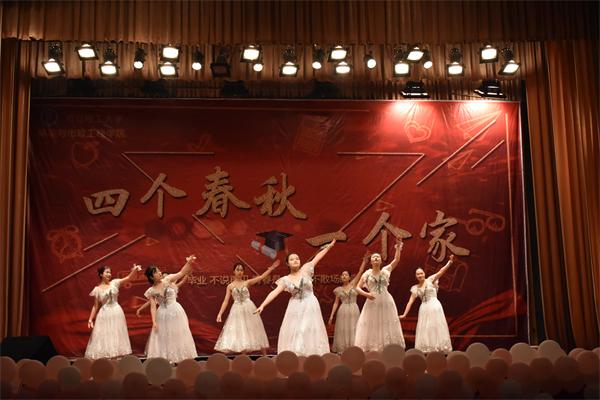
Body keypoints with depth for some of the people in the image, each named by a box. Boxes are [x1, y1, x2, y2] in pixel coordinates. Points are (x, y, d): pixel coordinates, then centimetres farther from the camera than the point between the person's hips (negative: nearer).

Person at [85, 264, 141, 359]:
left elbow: (128, 278, -10)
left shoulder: (114, 283, 2)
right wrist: (90, 319, -2)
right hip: (105, 315, -1)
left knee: (117, 336, 6)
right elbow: (95, 306, 4)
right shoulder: (97, 289, 0)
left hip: (116, 313, 1)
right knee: (105, 338, 0)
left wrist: (134, 270, -29)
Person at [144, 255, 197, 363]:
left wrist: (188, 263, -28)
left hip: (175, 311, 0)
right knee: (163, 337, 6)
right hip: (162, 314, 1)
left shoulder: (168, 280, -4)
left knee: (178, 335, 6)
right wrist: (154, 321, -13)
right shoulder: (151, 291, -3)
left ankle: (180, 359, 15)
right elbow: (153, 307, -4)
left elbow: (181, 273, -13)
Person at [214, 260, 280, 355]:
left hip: (249, 309, 0)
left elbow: (261, 277, -1)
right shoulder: (230, 286, 6)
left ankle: (264, 355, 9)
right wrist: (220, 314, -6)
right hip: (237, 310, 0)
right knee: (240, 333, 1)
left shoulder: (247, 283, 5)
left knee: (253, 331, 4)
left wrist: (272, 268, -8)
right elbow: (226, 301, 4)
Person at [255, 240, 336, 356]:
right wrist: (262, 305, -16)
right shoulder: (285, 279, 1)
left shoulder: (305, 269, -1)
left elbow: (317, 257, 0)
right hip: (295, 308, 1)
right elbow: (274, 292, -6)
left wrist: (329, 246, 0)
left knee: (310, 332, 2)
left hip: (310, 306, -1)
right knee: (293, 333, 1)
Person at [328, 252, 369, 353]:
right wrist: (331, 316, 3)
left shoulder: (353, 284, 4)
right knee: (343, 330, 0)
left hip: (354, 310, 0)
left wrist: (364, 261, -14)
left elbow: (360, 272, -4)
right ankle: (342, 350, 5)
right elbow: (336, 303, 9)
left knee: (353, 330, 1)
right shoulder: (339, 289, 7)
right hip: (343, 310, 0)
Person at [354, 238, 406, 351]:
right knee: (371, 327, -1)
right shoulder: (367, 274, 2)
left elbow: (396, 259, 1)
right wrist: (366, 294, -13)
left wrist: (398, 247, -8)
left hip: (386, 302, 1)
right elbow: (357, 288, 4)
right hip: (372, 303, -1)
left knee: (387, 327, 4)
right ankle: (370, 350, 1)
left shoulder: (385, 270, 6)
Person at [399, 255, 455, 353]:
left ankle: (439, 348, 5)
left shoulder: (430, 280, 0)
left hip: (435, 306, -3)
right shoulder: (415, 288, 8)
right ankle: (427, 350, 10)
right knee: (425, 329, 4)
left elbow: (441, 272, -12)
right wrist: (404, 314, 2)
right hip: (424, 309, 3)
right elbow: (410, 302, 8)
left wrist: (449, 262, -25)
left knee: (437, 327, 1)